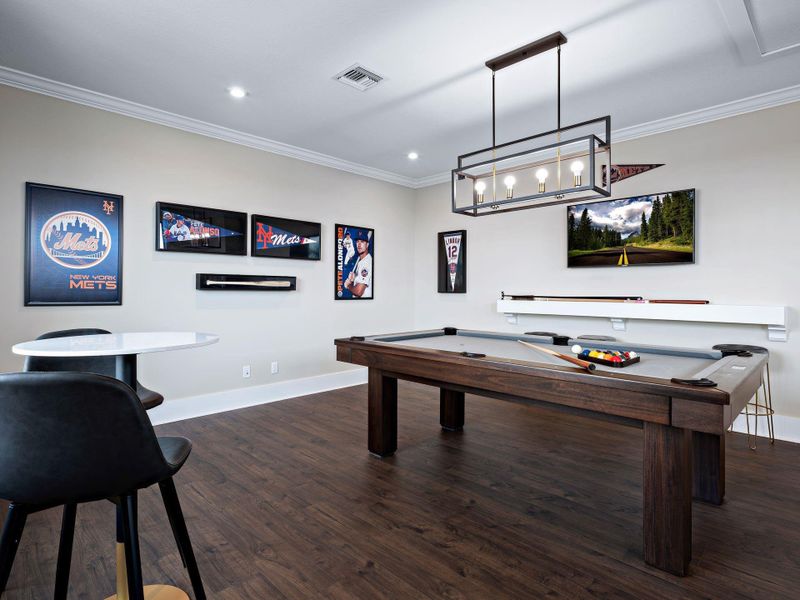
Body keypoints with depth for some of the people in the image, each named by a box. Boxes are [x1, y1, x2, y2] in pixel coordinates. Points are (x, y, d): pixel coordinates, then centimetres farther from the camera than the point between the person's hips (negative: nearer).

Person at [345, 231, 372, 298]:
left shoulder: (368, 262, -23)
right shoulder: (359, 259, 6)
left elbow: (358, 291, -27)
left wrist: (348, 286, -7)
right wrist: (350, 281, -3)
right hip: (355, 298, 8)